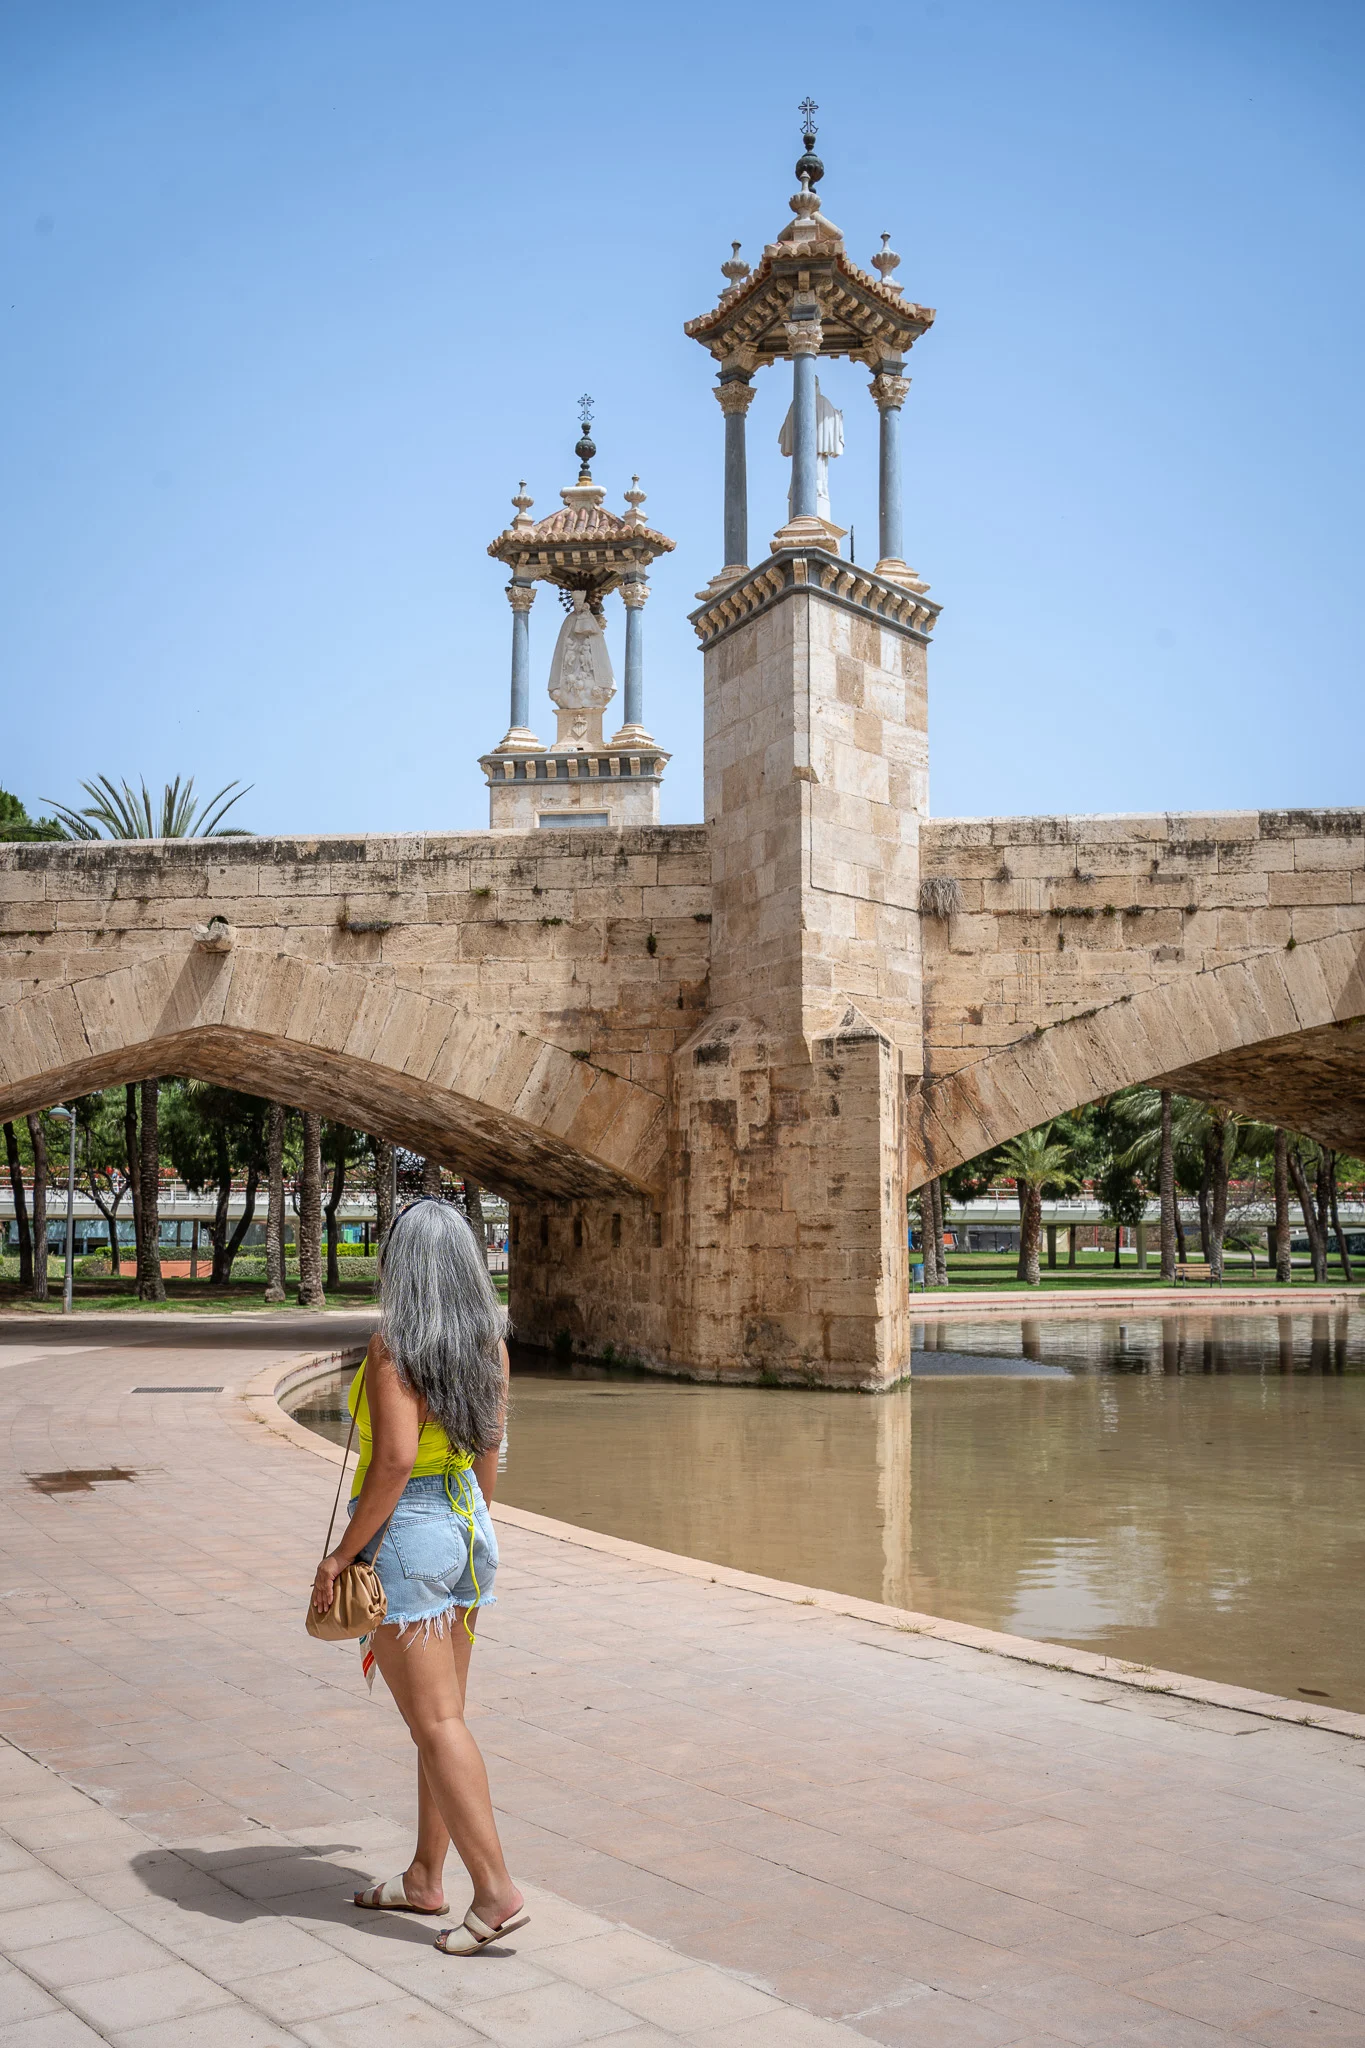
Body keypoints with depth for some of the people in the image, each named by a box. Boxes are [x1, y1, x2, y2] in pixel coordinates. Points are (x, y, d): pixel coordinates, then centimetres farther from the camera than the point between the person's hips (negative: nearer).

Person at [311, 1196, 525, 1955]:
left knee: (436, 1722, -1)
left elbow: (394, 1460, -26)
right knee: (442, 1714, 15)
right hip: (467, 1528, 8)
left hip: (406, 1534, -8)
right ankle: (425, 1878, 26)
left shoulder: (393, 1349, -19)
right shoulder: (489, 1343, 3)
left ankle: (497, 1892, -1)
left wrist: (343, 1553, -17)